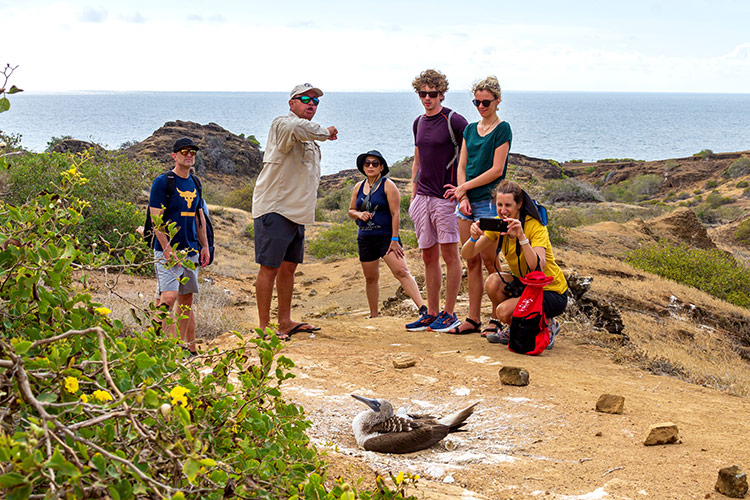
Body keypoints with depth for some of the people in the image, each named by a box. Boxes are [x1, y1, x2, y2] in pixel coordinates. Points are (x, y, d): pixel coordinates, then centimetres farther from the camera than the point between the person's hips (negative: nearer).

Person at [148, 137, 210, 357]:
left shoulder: (195, 184, 15)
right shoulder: (162, 182, -6)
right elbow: (156, 219, -11)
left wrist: (204, 247, 15)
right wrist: (167, 248, -17)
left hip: (191, 251, 7)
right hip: (169, 250, -7)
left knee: (187, 299, 8)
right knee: (169, 295, -17)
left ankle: (189, 348, 11)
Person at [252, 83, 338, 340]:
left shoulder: (311, 138, 21)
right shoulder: (282, 124, -9)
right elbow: (298, 127, -34)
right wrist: (325, 132, -19)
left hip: (297, 211, 9)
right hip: (274, 209, -9)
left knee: (289, 267, 13)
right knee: (269, 268, -6)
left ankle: (285, 322, 21)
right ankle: (264, 326, -3)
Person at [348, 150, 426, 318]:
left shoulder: (388, 185, -5)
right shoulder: (358, 187, 12)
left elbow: (395, 214, -10)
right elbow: (351, 210, 21)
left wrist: (394, 240, -17)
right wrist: (359, 214, -4)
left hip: (386, 236, -6)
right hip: (365, 238, 6)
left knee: (401, 271, -20)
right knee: (370, 279, 11)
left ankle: (423, 308, -29)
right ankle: (374, 316, 23)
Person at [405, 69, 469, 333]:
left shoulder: (454, 121, -7)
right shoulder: (419, 123, 14)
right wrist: (413, 195, 16)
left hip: (446, 197, -7)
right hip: (423, 198, 7)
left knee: (449, 253, -2)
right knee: (429, 256, 9)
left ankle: (449, 313, 4)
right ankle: (431, 313, 15)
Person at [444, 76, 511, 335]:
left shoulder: (502, 129, -4)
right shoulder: (470, 129, 15)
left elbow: (497, 170, -11)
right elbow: (461, 167, 11)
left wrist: (464, 187, -9)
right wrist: (463, 197, -4)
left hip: (488, 200, -6)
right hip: (467, 201, 6)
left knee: (489, 262, -3)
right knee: (472, 262, 7)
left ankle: (497, 319, 5)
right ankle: (473, 318, 12)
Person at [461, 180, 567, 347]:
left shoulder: (535, 227, -22)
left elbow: (538, 268, -36)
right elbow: (467, 255, -10)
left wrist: (521, 236, -44)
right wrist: (474, 237, -31)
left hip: (552, 292, -6)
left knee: (504, 311, -26)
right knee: (493, 282, -22)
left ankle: (548, 324, 2)